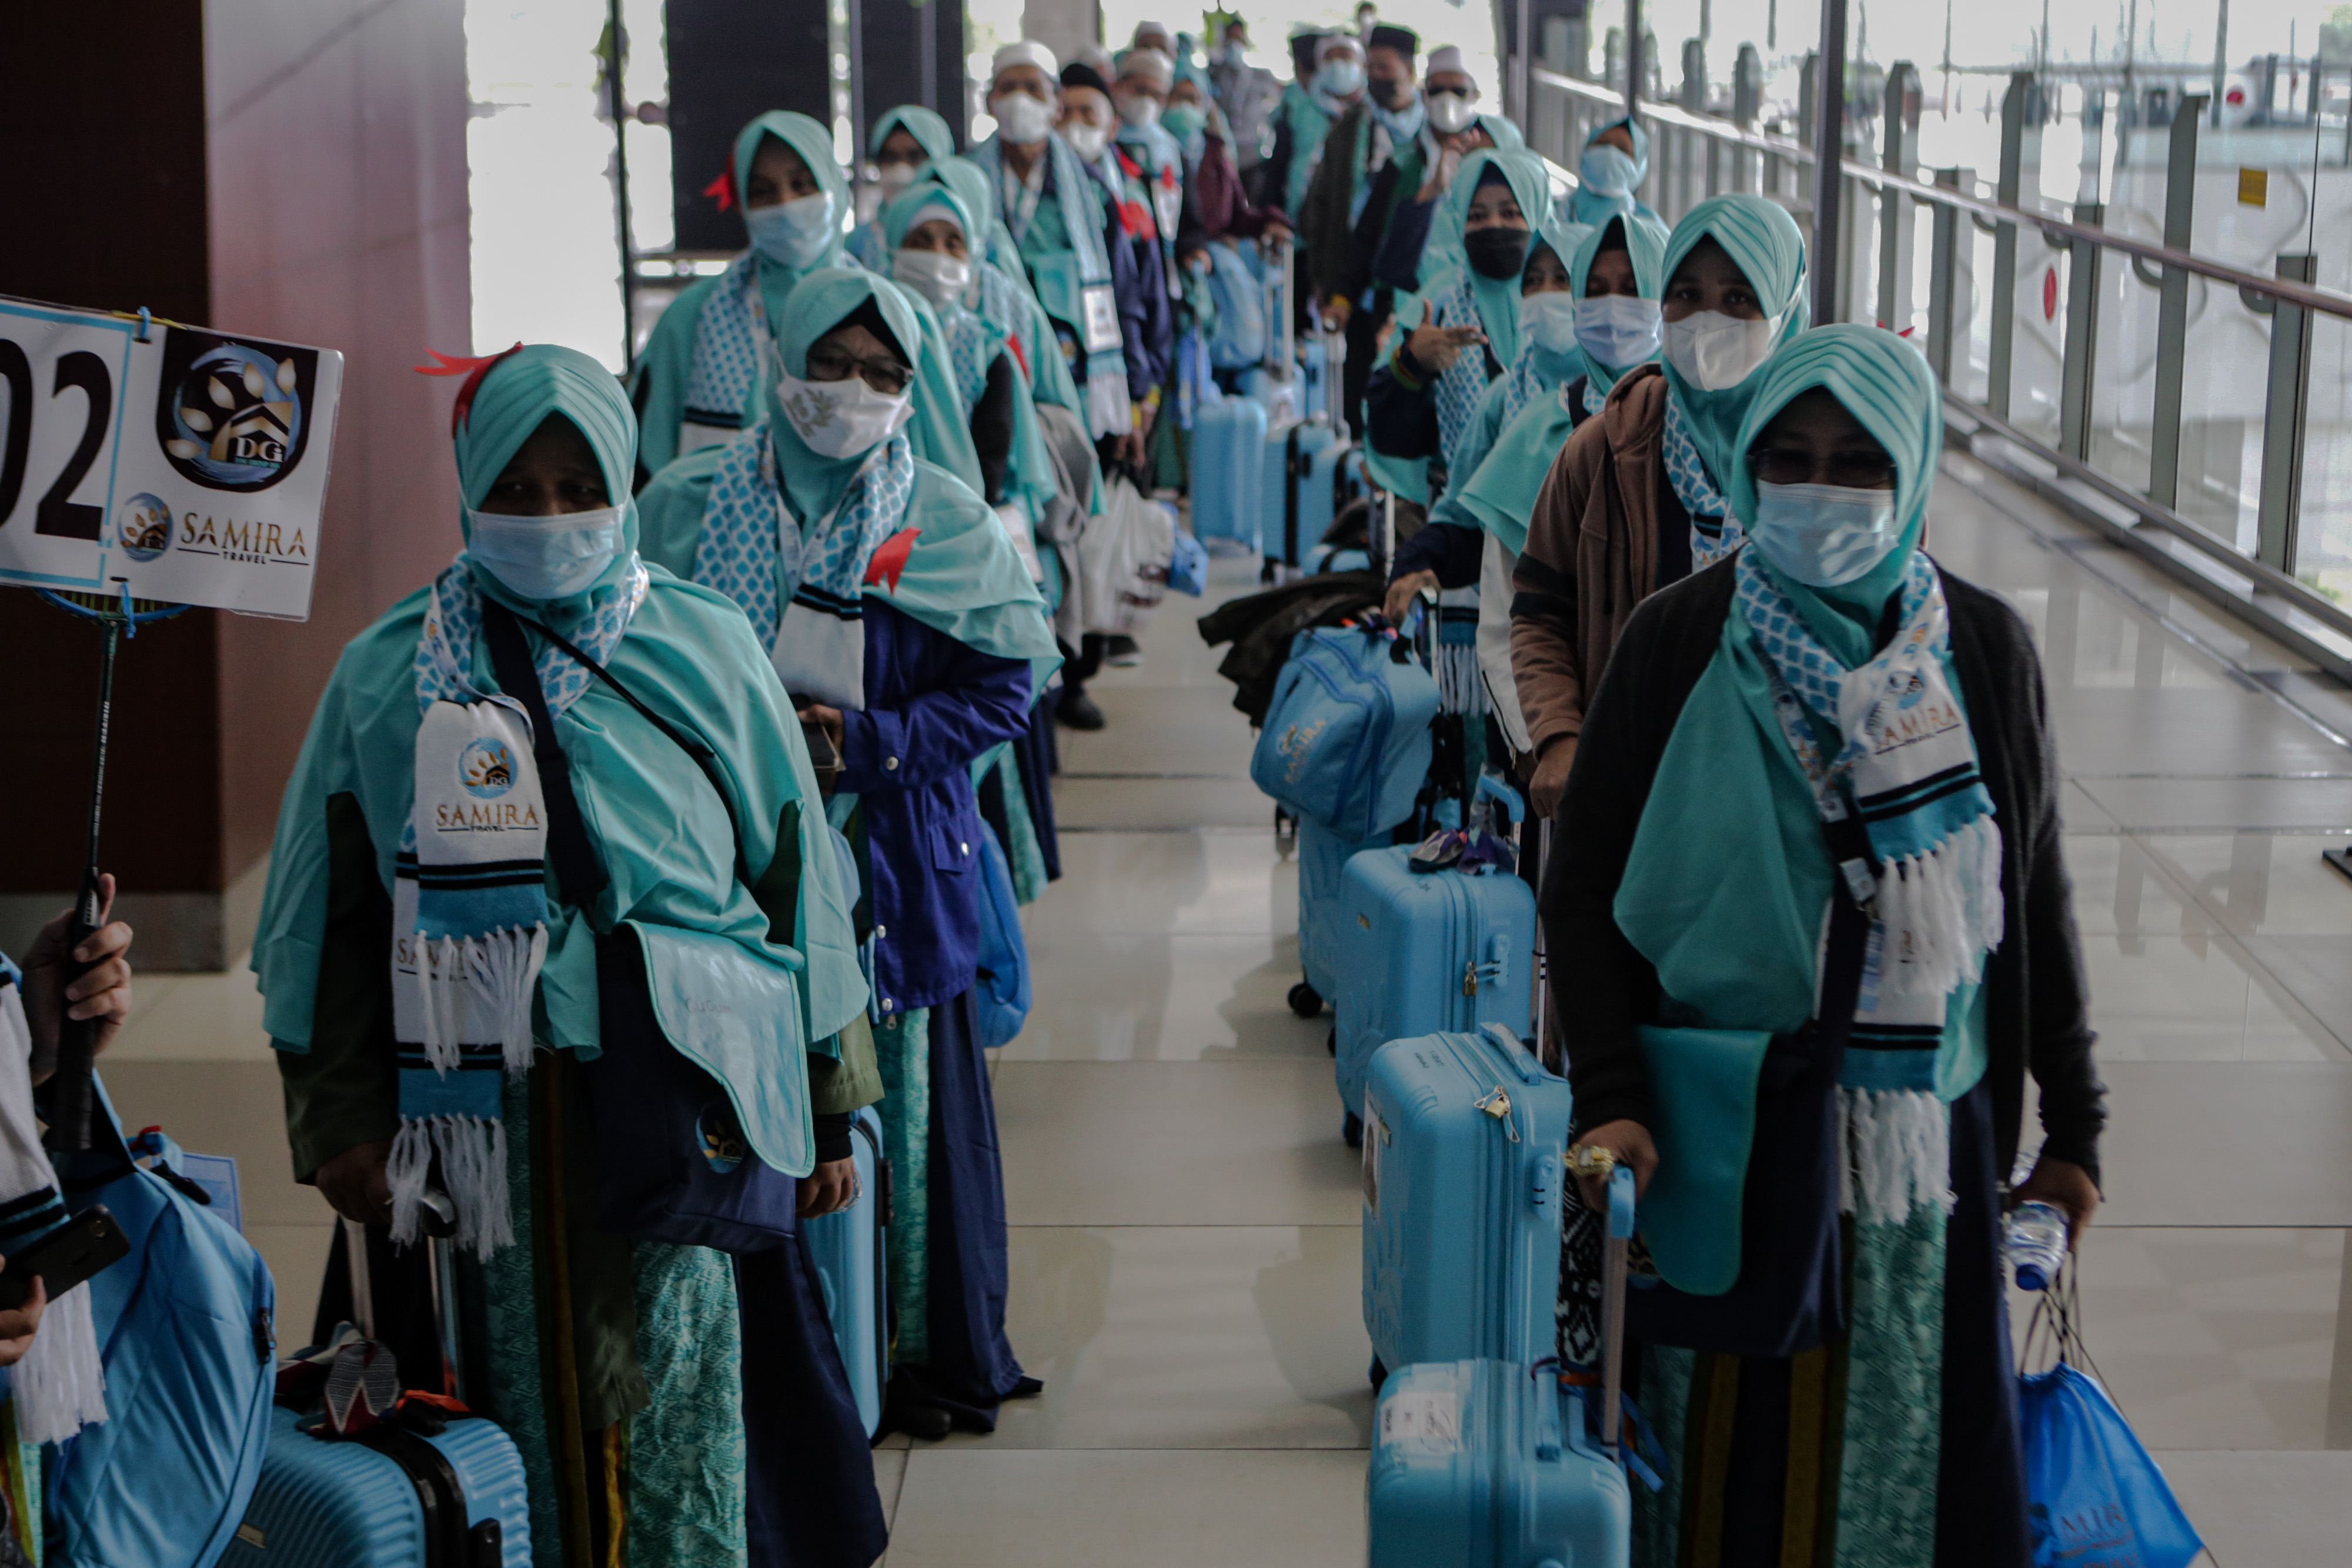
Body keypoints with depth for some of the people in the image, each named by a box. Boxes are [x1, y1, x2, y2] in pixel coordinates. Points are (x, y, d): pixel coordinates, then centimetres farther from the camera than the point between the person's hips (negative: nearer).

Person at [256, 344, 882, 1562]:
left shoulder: (704, 650, 4)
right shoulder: (387, 675, 5)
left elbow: (795, 877, 7)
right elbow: (332, 919, 8)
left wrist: (828, 1106, 7)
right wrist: (343, 1126, 2)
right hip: (495, 1114, 1)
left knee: (682, 1394, 0)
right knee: (529, 1397, 4)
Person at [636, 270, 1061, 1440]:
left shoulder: (944, 523, 1)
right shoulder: (692, 507, 4)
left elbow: (1002, 687, 1)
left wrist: (870, 743, -12)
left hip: (895, 862, 0)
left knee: (900, 1101, 4)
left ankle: (929, 1351, 20)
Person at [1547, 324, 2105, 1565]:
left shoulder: (1983, 649, 2)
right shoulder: (1680, 640, -3)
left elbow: (2036, 894, 8)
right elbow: (1584, 885, -1)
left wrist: (2072, 1122, 8)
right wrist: (1609, 1095, -11)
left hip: (1924, 1138, 2)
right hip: (1720, 1143, -1)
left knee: (1908, 1452, 8)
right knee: (1726, 1456, 5)